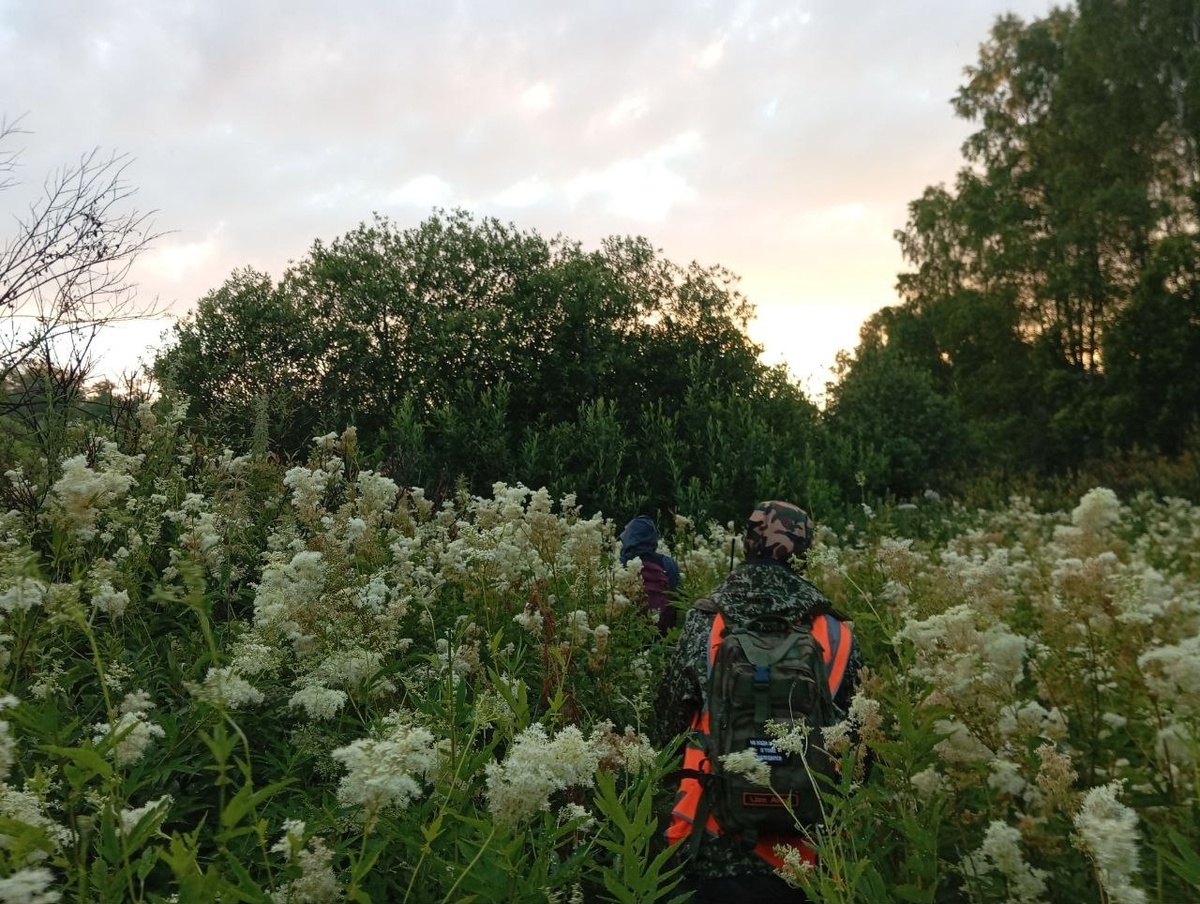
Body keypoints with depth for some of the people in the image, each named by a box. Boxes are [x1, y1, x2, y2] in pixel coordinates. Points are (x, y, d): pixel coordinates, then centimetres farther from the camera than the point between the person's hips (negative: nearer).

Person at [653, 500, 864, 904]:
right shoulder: (836, 634, -6)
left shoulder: (703, 626, -9)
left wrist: (675, 790, 18)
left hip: (713, 842, -1)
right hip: (805, 843, 1)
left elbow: (669, 722, 0)